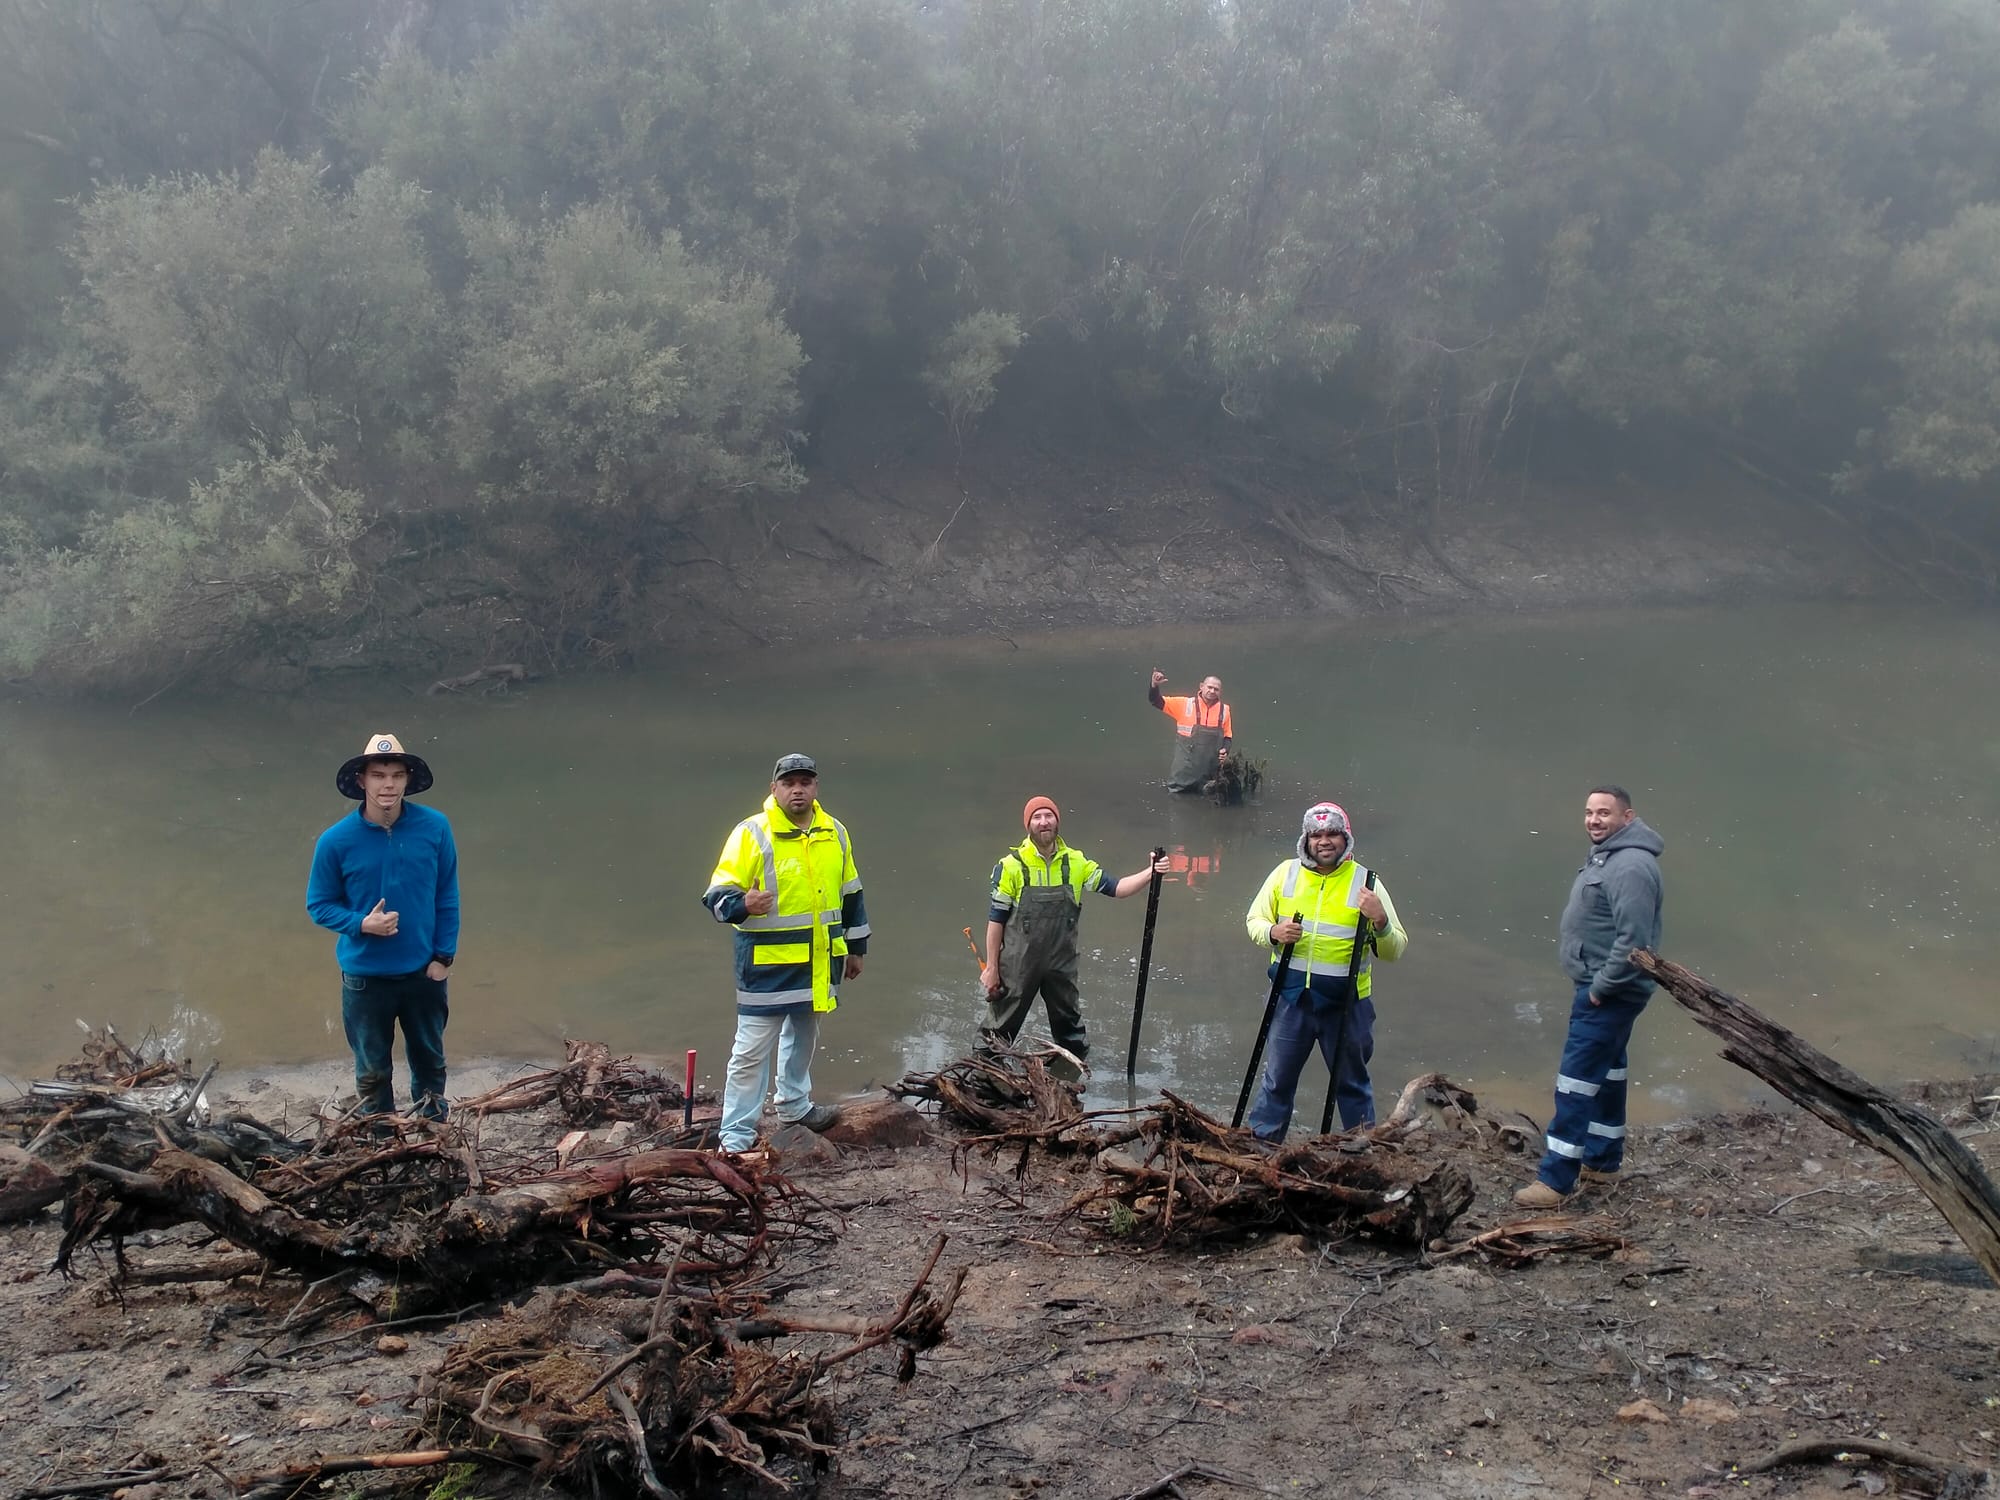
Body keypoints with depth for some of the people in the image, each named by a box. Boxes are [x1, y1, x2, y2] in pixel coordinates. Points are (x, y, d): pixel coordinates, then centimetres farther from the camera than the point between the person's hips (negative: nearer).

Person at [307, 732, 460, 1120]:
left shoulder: (435, 827, -12)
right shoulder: (336, 840, -16)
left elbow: (447, 897, -1)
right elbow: (319, 904, -4)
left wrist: (443, 956, -4)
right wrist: (362, 924, -22)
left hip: (423, 971, 2)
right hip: (365, 975, -1)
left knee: (429, 1059, 21)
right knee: (372, 1070, 14)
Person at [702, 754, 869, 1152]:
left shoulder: (835, 833, 6)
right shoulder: (752, 833, -13)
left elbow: (851, 895, 17)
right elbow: (717, 896, -15)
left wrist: (855, 948, 20)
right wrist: (742, 904, -37)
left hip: (819, 962, 6)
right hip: (767, 964, -6)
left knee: (804, 1035, 24)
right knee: (752, 1049, -4)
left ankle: (794, 1105, 44)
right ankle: (735, 1137, 2)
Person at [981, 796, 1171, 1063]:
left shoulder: (1076, 863, -1)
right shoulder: (1011, 866, -11)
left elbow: (1115, 887, -4)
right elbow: (996, 919, -6)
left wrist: (1150, 874, -22)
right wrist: (991, 967, -5)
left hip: (1062, 964, 4)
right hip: (1018, 965, -3)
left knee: (1069, 1024, 20)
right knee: (1002, 1027, 9)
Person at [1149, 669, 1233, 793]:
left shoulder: (1224, 710, 1)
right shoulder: (1185, 704, -6)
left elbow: (1228, 735, 13)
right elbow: (1156, 701, -6)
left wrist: (1225, 750, -6)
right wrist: (1154, 685, -25)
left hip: (1211, 768, 2)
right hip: (1185, 767, -2)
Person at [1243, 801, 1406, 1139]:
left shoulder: (1365, 882, -5)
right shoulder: (1286, 873, 0)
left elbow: (1394, 950, -4)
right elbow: (1254, 921, 7)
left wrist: (1380, 921, -24)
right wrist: (1273, 932, -15)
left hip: (1346, 1001, -2)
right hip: (1293, 997, 2)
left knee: (1352, 1082, 12)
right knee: (1277, 1079, 12)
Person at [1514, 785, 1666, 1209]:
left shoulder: (1631, 866, -23)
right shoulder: (1606, 855, 12)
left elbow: (1633, 941, -28)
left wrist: (1600, 987, -21)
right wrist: (1596, 986, 17)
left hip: (1609, 994, -11)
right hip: (1599, 988, 11)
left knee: (1578, 1079, -10)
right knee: (1608, 1071, 20)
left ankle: (1556, 1180, -7)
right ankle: (1603, 1160, 34)